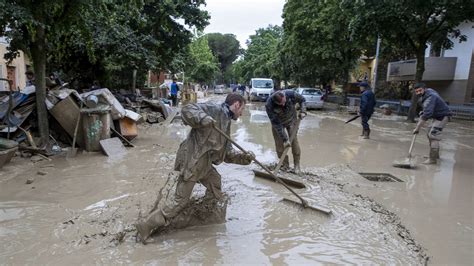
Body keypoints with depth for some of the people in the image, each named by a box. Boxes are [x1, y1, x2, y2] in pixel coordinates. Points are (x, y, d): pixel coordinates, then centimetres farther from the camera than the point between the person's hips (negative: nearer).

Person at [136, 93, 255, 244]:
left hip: (204, 163, 10)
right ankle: (147, 226, 8)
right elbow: (187, 110, -18)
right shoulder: (215, 110, -8)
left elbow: (228, 153, 19)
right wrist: (203, 118, -33)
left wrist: (245, 158, 7)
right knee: (180, 200, -4)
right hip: (192, 161, -10)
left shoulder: (226, 125, 19)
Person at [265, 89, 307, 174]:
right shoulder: (269, 105, -35)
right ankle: (285, 164, 15)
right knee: (279, 143, -3)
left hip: (291, 120, 1)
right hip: (277, 122, 0)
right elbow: (276, 123, -30)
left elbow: (302, 100, -6)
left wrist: (303, 111, -21)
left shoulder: (291, 94, -32)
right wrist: (285, 139, -28)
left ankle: (297, 165, 5)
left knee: (294, 141, -7)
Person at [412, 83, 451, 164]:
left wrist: (417, 128, -35)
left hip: (442, 117, -11)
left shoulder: (430, 97, -28)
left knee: (433, 136, -15)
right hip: (437, 116, 11)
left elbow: (427, 114, -36)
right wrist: (422, 112, 8)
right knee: (430, 134, 16)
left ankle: (433, 159, -13)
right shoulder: (428, 91, 4)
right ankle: (435, 154, 30)